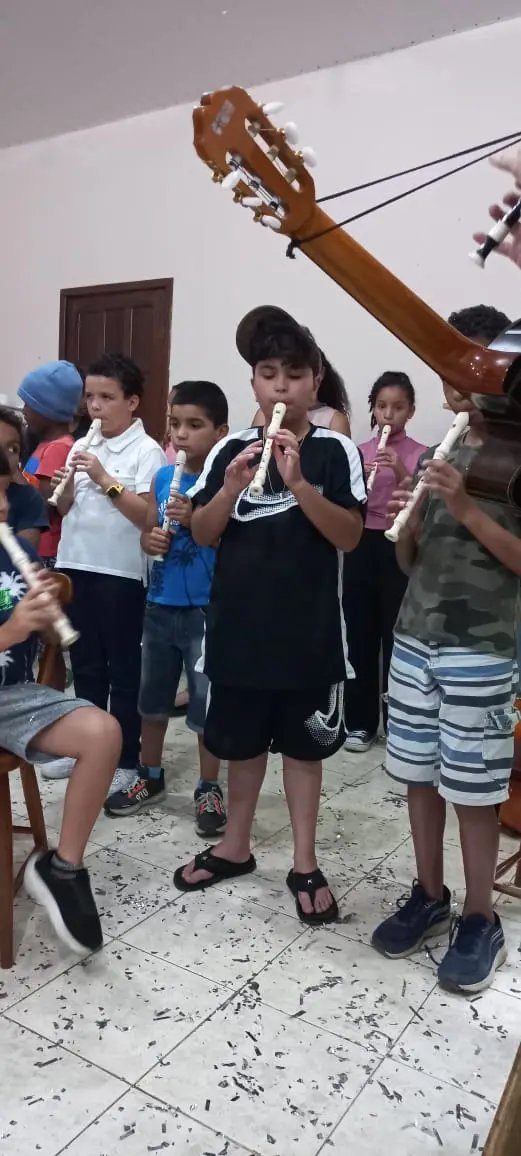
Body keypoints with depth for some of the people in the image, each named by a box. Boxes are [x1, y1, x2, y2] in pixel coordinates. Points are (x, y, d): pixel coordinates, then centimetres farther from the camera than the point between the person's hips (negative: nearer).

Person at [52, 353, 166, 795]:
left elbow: (148, 516, -15)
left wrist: (106, 480, -20)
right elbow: (63, 510, 13)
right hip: (76, 566, 6)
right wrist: (65, 489, -7)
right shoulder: (83, 447, 11)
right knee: (85, 664, 16)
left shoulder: (147, 451, -7)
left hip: (121, 573, -6)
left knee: (123, 668, 4)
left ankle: (127, 760, 16)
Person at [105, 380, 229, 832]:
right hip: (159, 606, 6)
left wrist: (196, 521, -24)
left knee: (207, 702, 6)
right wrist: (151, 540, -8)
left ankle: (209, 790, 24)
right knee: (152, 698, 18)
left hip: (206, 611, -5)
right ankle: (151, 777, 37)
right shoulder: (162, 477, 4)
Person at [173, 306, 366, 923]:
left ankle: (305, 864, 26)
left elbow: (350, 536, -12)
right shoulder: (230, 449, 3)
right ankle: (235, 847, 35)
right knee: (241, 740, 16)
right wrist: (232, 486, -17)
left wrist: (298, 482, -24)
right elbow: (201, 534, 0)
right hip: (238, 624, 3)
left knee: (302, 743, 11)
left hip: (309, 629, -2)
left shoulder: (335, 450, -5)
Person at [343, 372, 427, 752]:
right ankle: (360, 722, 19)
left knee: (396, 637, 1)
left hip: (399, 550, -3)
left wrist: (401, 472, -20)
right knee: (360, 636, 7)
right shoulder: (358, 452, 8)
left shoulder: (420, 455, 0)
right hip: (362, 547, 3)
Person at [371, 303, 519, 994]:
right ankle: (429, 897, 29)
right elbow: (409, 561, 11)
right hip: (414, 637, 5)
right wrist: (406, 521, -9)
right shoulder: (438, 457, 11)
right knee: (418, 775, 12)